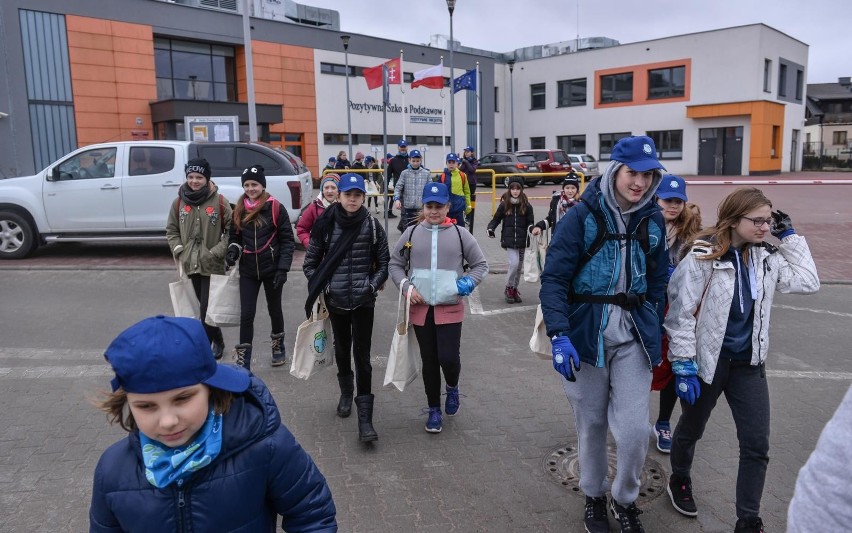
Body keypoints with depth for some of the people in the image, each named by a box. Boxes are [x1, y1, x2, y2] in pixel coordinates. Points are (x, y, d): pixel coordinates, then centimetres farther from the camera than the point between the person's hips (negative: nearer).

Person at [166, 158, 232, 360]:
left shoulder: (220, 202, -7)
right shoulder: (179, 202, 5)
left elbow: (231, 230, -5)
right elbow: (171, 230, 13)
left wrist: (217, 252, -13)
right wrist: (179, 251, -1)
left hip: (212, 265, -4)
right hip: (190, 265, 5)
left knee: (208, 309, -5)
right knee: (204, 306, 16)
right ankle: (217, 341, 35)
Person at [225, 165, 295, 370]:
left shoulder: (275, 208, -9)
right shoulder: (239, 210, 4)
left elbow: (287, 240, -8)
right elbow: (235, 236, 13)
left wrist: (283, 268, -14)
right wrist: (233, 249, -9)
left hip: (272, 269, -2)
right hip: (248, 270, 3)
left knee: (274, 308, 15)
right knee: (246, 314, -1)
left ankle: (278, 346, 39)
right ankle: (242, 362, 6)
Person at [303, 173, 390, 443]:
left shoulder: (372, 226, -5)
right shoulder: (325, 224, -5)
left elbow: (384, 263, 4)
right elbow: (310, 262, 5)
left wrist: (372, 286, -7)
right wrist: (321, 288, -3)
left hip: (364, 301, -2)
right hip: (335, 300, 2)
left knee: (362, 355, -4)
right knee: (342, 349, 18)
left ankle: (365, 417, 0)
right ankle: (346, 393, 44)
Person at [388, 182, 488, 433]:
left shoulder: (459, 233, 0)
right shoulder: (411, 233, 3)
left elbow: (481, 264, 8)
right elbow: (395, 264, 11)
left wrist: (469, 282, -10)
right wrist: (406, 286, -5)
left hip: (450, 308, -1)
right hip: (420, 308, 2)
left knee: (448, 358, -9)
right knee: (429, 361, 10)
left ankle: (452, 388, 27)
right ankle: (434, 409, 29)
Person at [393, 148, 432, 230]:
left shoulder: (426, 173, 3)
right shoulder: (405, 173, 3)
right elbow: (398, 187, 1)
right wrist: (397, 199, -14)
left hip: (421, 208, 0)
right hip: (407, 208, 0)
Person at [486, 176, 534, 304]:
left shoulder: (526, 206, 1)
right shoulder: (504, 205, 0)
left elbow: (530, 222, 5)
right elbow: (496, 219, 7)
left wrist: (532, 228, -17)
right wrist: (491, 228, -10)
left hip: (522, 241, 2)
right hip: (509, 241, -2)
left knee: (519, 267, 10)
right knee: (514, 263, -16)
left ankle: (514, 289, 28)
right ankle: (509, 288, 4)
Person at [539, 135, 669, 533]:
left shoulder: (653, 221, 5)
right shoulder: (582, 216, -9)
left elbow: (656, 284, 14)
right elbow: (554, 280, -13)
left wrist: (655, 337, 14)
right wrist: (559, 336, -23)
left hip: (633, 335, 3)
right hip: (586, 332, -2)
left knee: (635, 429, -2)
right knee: (591, 423, 10)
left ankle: (625, 500, 27)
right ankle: (594, 497, 36)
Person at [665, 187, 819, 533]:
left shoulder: (765, 257, 3)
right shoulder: (703, 257, -17)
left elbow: (807, 283, 1)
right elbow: (681, 313, -17)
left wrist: (789, 235, -1)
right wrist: (684, 366, -19)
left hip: (748, 362, 5)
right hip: (707, 360, -5)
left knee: (757, 446, 4)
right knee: (691, 429, 17)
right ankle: (679, 481, 45)